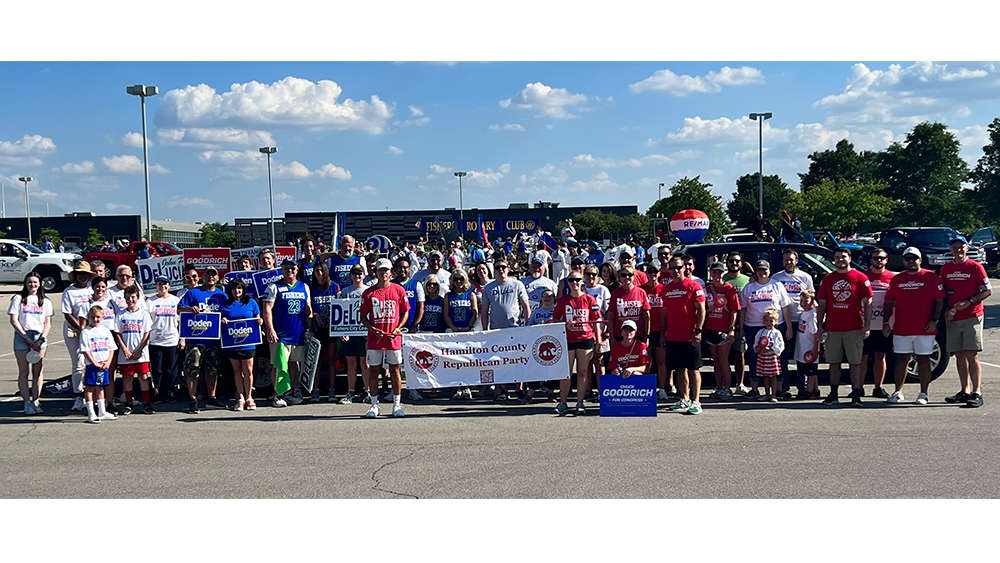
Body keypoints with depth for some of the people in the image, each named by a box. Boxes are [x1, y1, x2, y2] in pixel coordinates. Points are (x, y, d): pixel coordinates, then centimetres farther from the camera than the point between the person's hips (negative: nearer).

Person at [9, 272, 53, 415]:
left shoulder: (45, 301, 11)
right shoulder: (18, 299, 4)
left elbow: (48, 323, 7)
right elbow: (14, 321, -2)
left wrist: (41, 340, -8)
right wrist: (28, 339, -9)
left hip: (40, 337, 2)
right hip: (22, 336, -2)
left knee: (38, 372, -2)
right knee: (23, 372, -1)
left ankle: (35, 401, 2)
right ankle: (27, 403, 1)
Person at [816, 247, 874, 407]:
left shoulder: (860, 278, 1)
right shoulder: (827, 279, 11)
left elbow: (867, 303, -1)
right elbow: (822, 304, 13)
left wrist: (867, 325, -8)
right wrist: (820, 325, 6)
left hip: (854, 329, -3)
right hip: (832, 328, 3)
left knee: (855, 362, 0)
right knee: (834, 362, 7)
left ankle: (856, 395, 4)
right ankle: (833, 395, 14)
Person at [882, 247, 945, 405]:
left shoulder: (931, 277, 1)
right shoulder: (897, 279, 11)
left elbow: (940, 300, -1)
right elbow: (888, 302, 13)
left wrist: (934, 320, -10)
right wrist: (886, 322, 6)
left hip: (925, 329, -3)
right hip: (901, 328, 3)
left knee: (923, 359, 2)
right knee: (901, 359, 6)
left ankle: (923, 394, 9)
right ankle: (898, 392, 13)